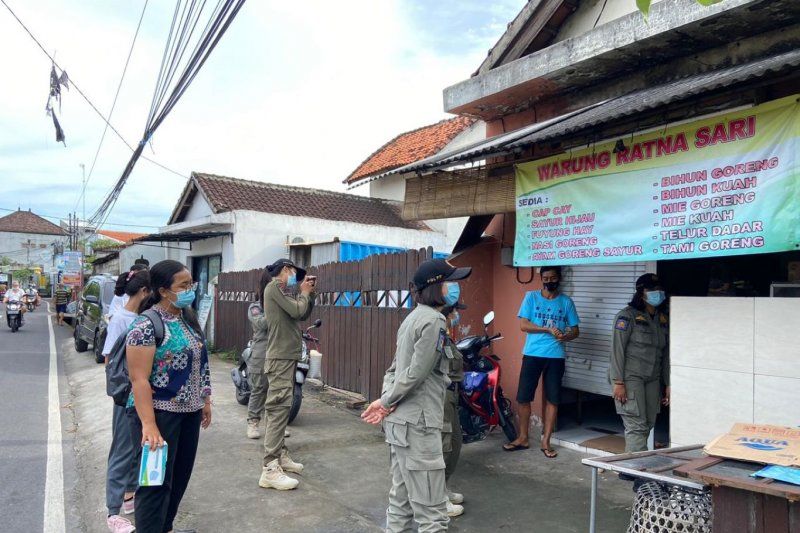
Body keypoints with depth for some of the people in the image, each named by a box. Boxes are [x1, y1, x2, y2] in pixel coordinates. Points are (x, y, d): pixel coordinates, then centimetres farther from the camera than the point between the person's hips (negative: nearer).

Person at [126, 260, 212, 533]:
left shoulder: (188, 318, 8)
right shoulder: (147, 325, -17)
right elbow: (139, 379, -20)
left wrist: (205, 400, 15)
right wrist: (149, 424, -25)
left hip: (189, 411, 8)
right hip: (160, 413, -8)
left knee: (180, 477, 17)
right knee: (157, 481, 2)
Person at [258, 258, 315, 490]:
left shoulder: (283, 291, 16)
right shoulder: (275, 286, -11)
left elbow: (303, 314, 16)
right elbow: (297, 311, -19)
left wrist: (309, 293, 7)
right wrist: (304, 293, -2)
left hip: (288, 357, 10)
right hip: (280, 358, -10)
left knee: (281, 408, 16)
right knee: (279, 408, -13)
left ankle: (280, 455, 27)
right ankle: (270, 470, -14)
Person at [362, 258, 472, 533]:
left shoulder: (414, 317, 14)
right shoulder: (433, 320, -15)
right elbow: (416, 374, -19)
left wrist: (386, 400, 1)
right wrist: (386, 402, -7)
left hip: (399, 421, 10)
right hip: (417, 424, -9)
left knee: (402, 500, 17)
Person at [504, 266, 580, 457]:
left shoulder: (566, 302, 7)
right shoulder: (531, 297, 2)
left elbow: (575, 330, 8)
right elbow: (523, 325, -6)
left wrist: (565, 336, -16)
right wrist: (548, 329, -17)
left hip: (556, 357, 1)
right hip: (532, 355, -1)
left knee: (552, 399, 4)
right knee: (524, 397, 2)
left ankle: (546, 441, 16)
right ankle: (523, 438, 18)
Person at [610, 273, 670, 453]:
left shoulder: (663, 319, 12)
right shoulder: (627, 316, -8)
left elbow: (665, 354, 15)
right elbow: (617, 350, -11)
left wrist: (668, 384, 12)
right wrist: (618, 382, -17)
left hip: (653, 380, 7)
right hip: (630, 377, -7)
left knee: (648, 426, 7)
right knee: (636, 426, -9)